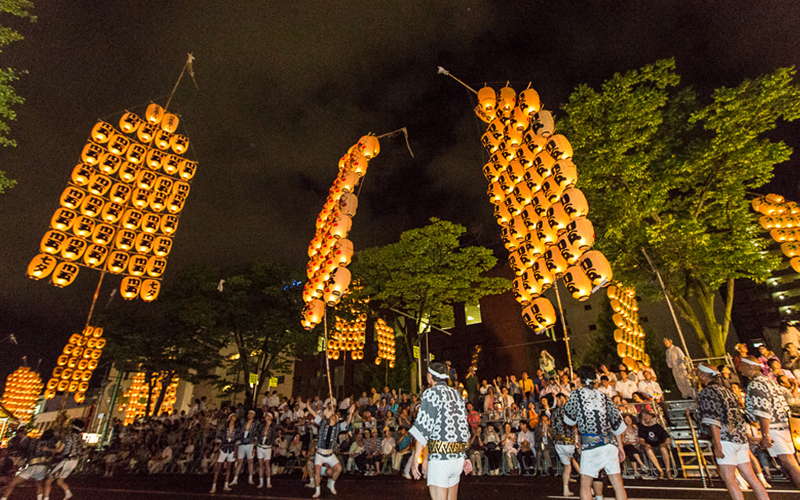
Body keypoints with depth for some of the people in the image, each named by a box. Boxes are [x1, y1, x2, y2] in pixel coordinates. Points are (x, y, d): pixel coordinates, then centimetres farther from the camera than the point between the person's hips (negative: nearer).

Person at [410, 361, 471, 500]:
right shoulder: (456, 394, 13)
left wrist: (416, 457, -10)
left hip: (440, 456, -7)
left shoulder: (431, 393, -7)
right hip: (458, 457, 7)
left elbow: (423, 427, -12)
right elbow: (464, 427, 17)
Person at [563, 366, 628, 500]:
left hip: (590, 445, -4)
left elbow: (569, 420, 5)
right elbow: (617, 421, 13)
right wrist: (620, 445, 22)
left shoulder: (577, 394, 0)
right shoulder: (603, 396, 11)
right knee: (617, 482, 9)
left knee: (585, 485, 6)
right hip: (609, 443, 4)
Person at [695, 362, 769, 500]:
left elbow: (713, 420, -17)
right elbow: (740, 413, 20)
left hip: (725, 439, -9)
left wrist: (717, 443, -16)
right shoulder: (726, 389, 16)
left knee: (729, 480, -3)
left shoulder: (707, 392, -9)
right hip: (740, 437, 9)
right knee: (751, 478, 12)